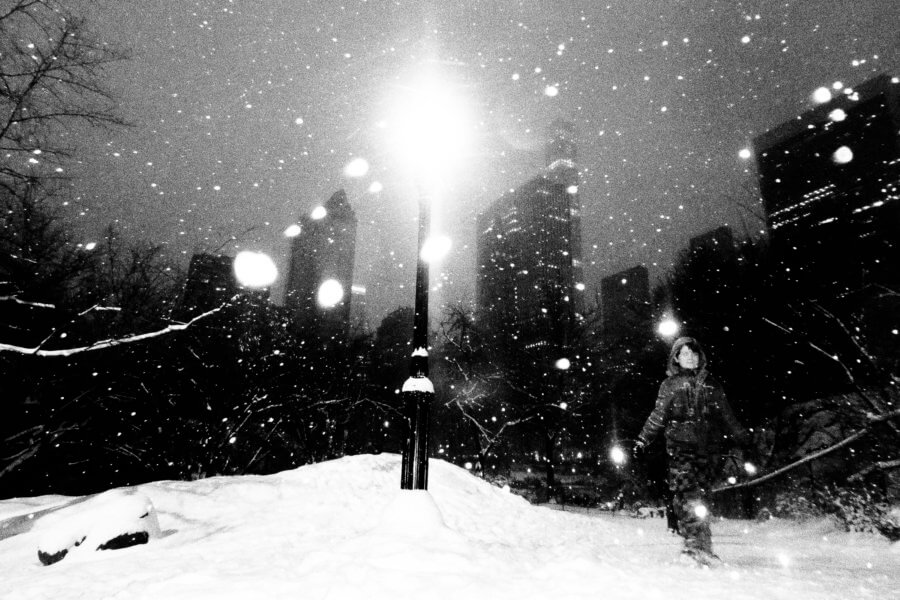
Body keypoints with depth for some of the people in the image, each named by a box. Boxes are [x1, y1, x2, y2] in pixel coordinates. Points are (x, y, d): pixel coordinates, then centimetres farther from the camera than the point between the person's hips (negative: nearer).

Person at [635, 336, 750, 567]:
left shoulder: (711, 385, 16)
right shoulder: (670, 385, 9)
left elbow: (726, 415, 23)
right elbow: (657, 416, 6)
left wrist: (743, 437, 21)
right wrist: (642, 439, -1)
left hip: (707, 445, 3)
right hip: (680, 444, -3)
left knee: (700, 494, -1)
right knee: (688, 495, -13)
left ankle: (694, 543, 5)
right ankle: (698, 545, -17)